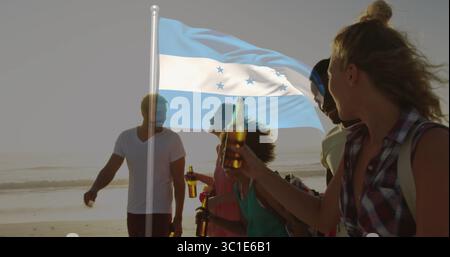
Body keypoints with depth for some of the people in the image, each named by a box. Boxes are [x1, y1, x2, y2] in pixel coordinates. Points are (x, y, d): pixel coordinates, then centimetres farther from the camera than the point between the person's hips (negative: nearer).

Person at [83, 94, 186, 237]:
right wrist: (94, 189, -26)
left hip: (160, 213, -5)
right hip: (133, 212, 5)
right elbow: (109, 170, -4)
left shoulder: (172, 139, -13)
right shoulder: (126, 138, -1)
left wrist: (178, 218, -10)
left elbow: (179, 181, -10)